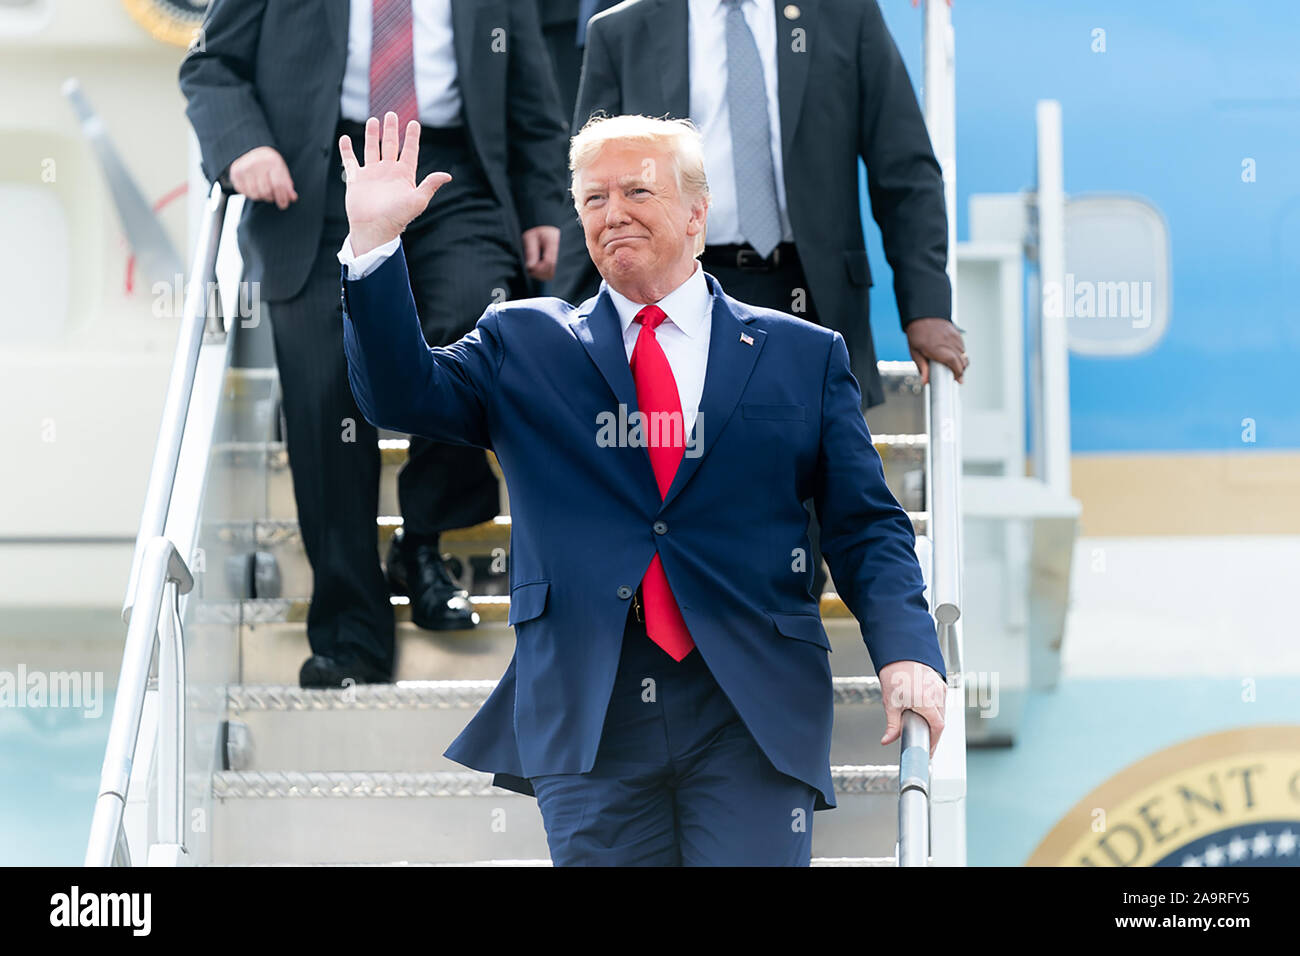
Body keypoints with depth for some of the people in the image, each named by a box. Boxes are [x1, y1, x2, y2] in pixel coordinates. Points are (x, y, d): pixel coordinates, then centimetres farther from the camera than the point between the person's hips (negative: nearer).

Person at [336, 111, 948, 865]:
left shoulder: (804, 356, 11)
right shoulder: (523, 346, 15)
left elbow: (865, 528, 7)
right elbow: (402, 394, 3)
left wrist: (908, 652, -10)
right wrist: (375, 240, -7)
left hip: (753, 718, -1)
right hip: (587, 716, 1)